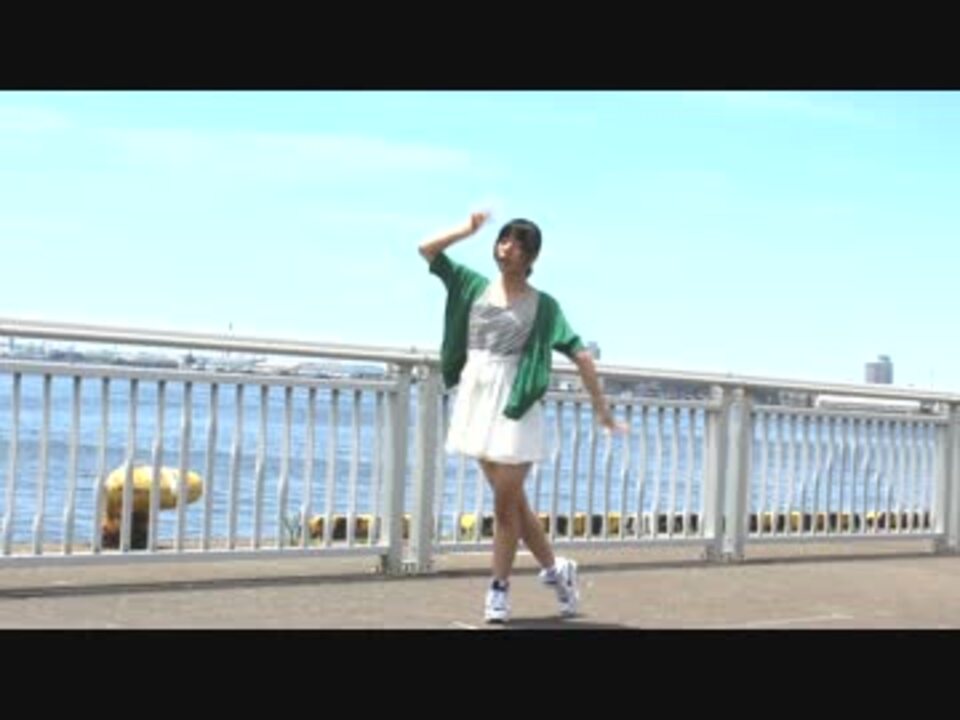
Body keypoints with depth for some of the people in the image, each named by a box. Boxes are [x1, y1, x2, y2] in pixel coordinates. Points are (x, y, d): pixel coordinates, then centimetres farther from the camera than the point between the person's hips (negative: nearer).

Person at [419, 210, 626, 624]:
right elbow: (427, 251, 6)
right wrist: (469, 230, 1)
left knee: (505, 501, -2)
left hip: (514, 404, -4)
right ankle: (555, 569, 27)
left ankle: (499, 590, 8)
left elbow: (580, 354, -5)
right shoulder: (475, 286, 8)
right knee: (513, 499, 11)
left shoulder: (543, 305, -1)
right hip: (476, 399, 4)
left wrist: (600, 407, -10)